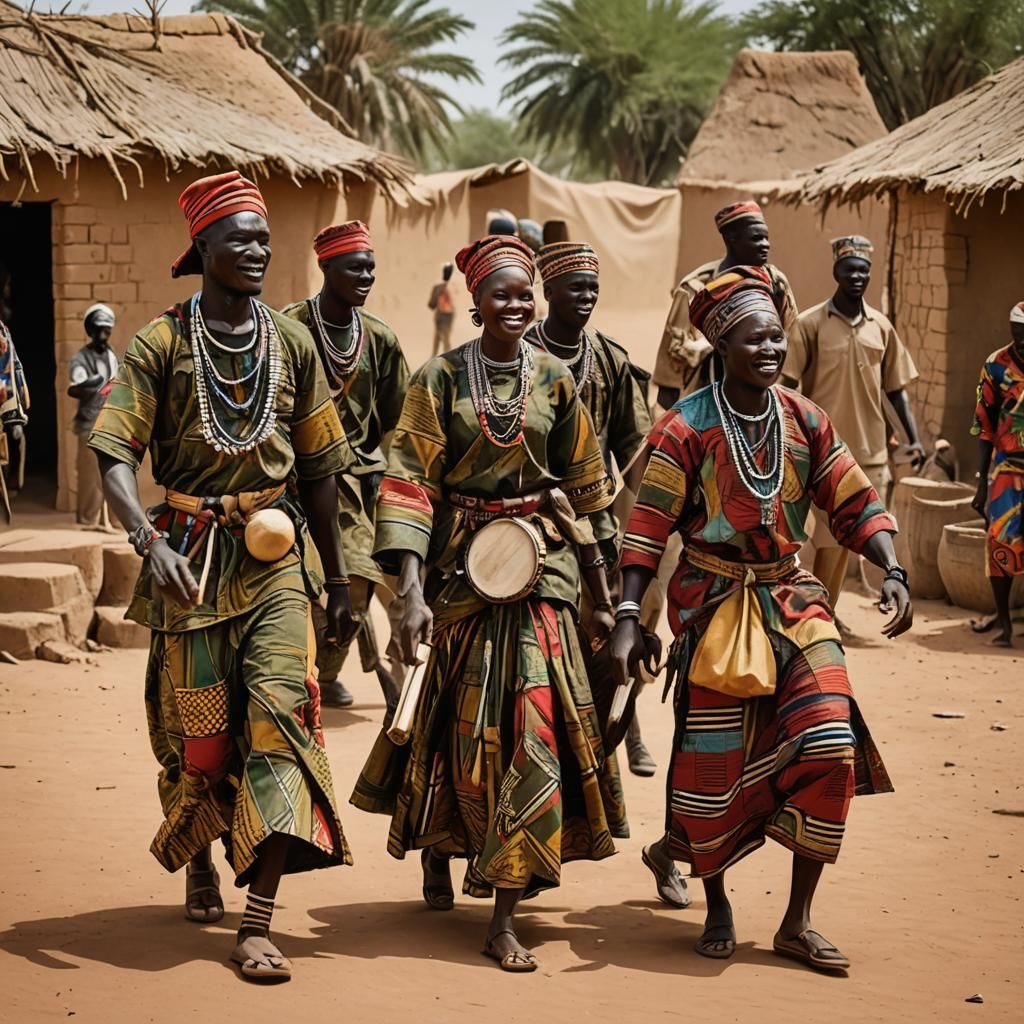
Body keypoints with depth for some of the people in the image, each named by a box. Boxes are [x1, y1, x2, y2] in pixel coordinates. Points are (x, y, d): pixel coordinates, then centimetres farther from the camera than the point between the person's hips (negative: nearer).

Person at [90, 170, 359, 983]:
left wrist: (338, 579, 13)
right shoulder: (161, 343, -3)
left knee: (282, 707, -13)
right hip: (192, 556, -1)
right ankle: (198, 862, 39)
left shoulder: (291, 343, 7)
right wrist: (149, 539, -29)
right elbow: (115, 452, -12)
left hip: (276, 554, 1)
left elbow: (319, 470, 12)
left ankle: (258, 925, -16)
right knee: (198, 728, 7)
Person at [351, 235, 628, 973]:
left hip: (539, 562, 1)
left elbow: (582, 492, 10)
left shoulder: (554, 381, 5)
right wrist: (412, 589, -18)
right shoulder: (440, 379, -3)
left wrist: (601, 592, 10)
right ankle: (436, 855, 35)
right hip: (459, 563, -1)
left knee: (530, 722, -5)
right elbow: (411, 484, -9)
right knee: (455, 719, 8)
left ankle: (505, 916, -2)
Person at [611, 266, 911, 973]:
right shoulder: (687, 428, -10)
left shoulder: (805, 421, 2)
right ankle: (716, 901, 28)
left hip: (791, 597, 4)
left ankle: (798, 922, 3)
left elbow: (857, 504, 4)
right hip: (715, 603, -4)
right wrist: (629, 617, -18)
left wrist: (893, 572, -12)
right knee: (715, 759, 1)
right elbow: (648, 526, -12)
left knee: (830, 746, -9)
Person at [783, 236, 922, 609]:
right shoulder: (810, 323, -4)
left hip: (870, 451, 4)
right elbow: (789, 386, -5)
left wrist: (913, 437, 5)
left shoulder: (881, 327, 9)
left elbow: (895, 388, 14)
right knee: (831, 538, -6)